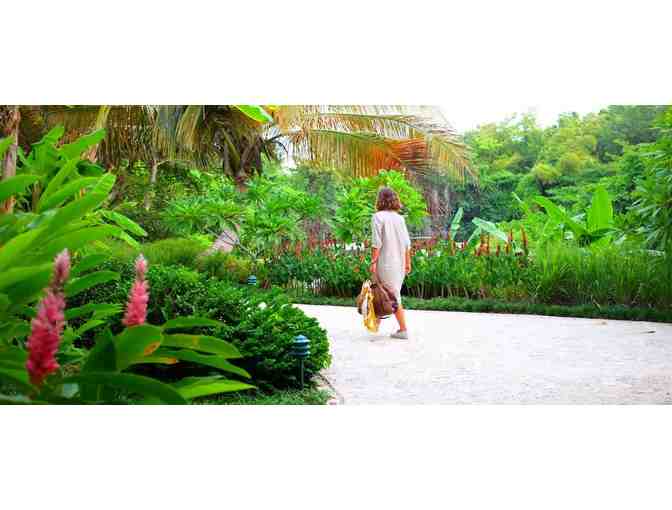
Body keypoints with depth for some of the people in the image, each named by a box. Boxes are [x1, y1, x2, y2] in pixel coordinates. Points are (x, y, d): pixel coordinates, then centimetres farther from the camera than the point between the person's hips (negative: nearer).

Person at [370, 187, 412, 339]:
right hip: (400, 263, 6)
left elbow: (377, 243, -15)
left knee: (394, 296, 0)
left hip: (386, 263, -6)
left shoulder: (378, 217, -9)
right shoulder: (400, 218, 8)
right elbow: (407, 243, 7)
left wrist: (373, 261, -11)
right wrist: (407, 262, 14)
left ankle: (403, 330, 3)